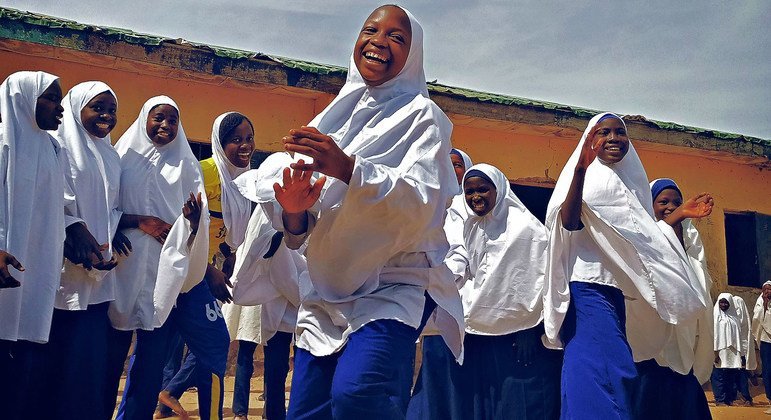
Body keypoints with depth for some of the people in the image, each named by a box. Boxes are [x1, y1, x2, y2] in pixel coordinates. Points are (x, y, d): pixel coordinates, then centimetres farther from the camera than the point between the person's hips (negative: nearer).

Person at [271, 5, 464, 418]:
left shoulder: (421, 115, 1)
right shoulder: (333, 118, 13)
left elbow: (423, 202, -16)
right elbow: (300, 234, 13)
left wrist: (348, 169, -29)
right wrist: (295, 213, -10)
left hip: (391, 287, -5)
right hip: (324, 294, 5)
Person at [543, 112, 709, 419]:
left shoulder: (629, 181, 19)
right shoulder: (589, 176, -5)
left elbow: (640, 237, 25)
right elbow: (569, 223, -24)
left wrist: (680, 215, 23)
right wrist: (579, 169, -35)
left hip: (616, 291, 9)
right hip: (590, 287, -9)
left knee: (615, 371, 10)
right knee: (599, 370, -16)